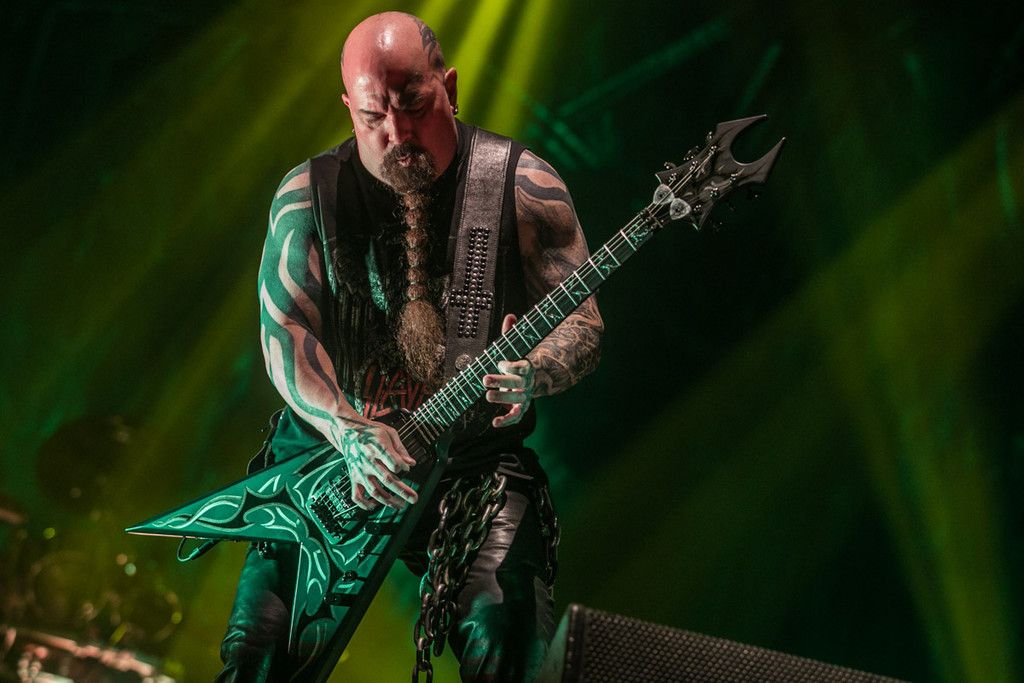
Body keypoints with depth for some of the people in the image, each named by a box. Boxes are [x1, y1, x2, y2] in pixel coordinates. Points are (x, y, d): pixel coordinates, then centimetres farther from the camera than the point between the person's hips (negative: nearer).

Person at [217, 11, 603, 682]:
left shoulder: (523, 185, -2)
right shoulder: (308, 195, 2)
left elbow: (583, 323, -2)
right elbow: (285, 331, -5)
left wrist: (534, 374, -26)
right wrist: (351, 433, -21)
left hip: (477, 456, -1)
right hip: (333, 443, 2)